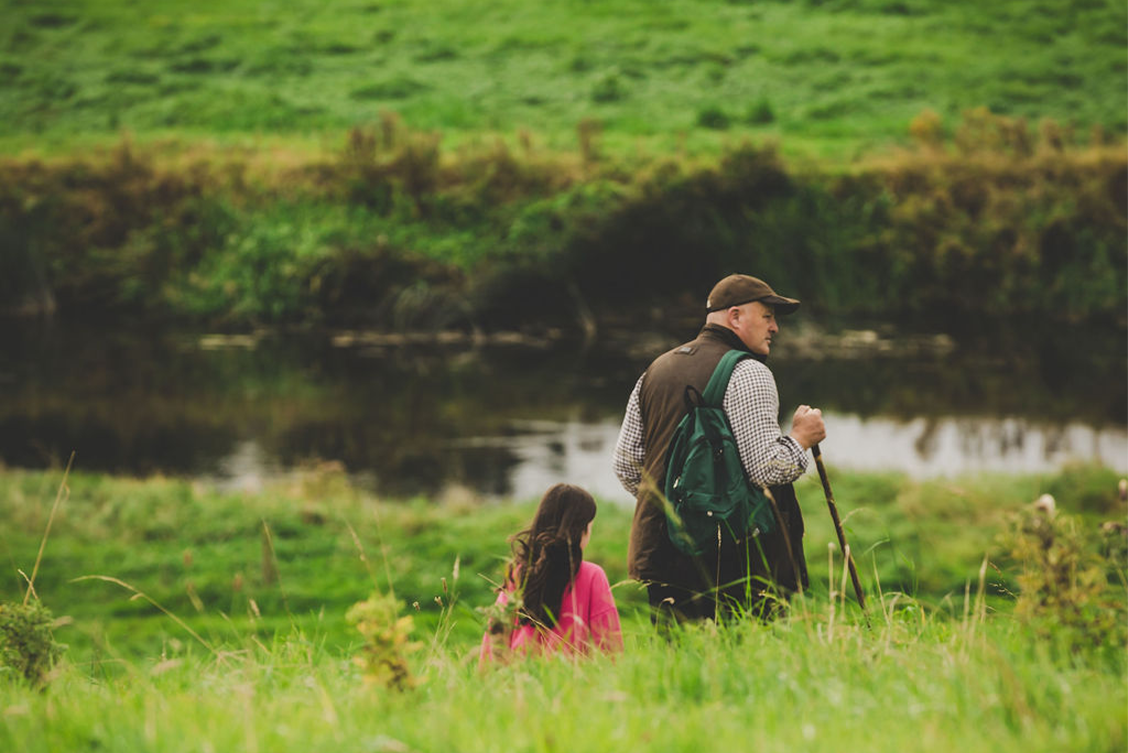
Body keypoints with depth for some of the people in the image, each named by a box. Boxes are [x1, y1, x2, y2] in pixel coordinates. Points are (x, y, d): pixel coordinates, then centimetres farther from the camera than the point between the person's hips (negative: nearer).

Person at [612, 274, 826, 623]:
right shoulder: (747, 374, -9)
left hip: (662, 554, 7)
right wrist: (801, 437, 2)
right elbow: (767, 467, -17)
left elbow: (625, 464, 17)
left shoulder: (655, 370, 14)